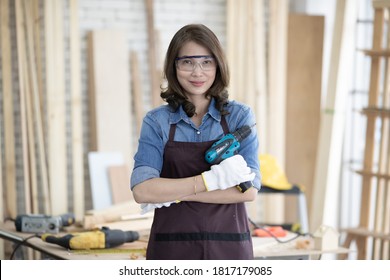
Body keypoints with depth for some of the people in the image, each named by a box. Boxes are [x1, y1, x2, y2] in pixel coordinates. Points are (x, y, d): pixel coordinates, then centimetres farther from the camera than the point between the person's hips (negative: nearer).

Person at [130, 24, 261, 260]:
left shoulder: (240, 116, 2)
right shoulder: (157, 121, 2)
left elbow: (249, 190, -9)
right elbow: (142, 190, -11)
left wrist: (174, 193, -12)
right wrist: (212, 179, -18)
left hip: (229, 248, 0)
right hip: (172, 249, 0)